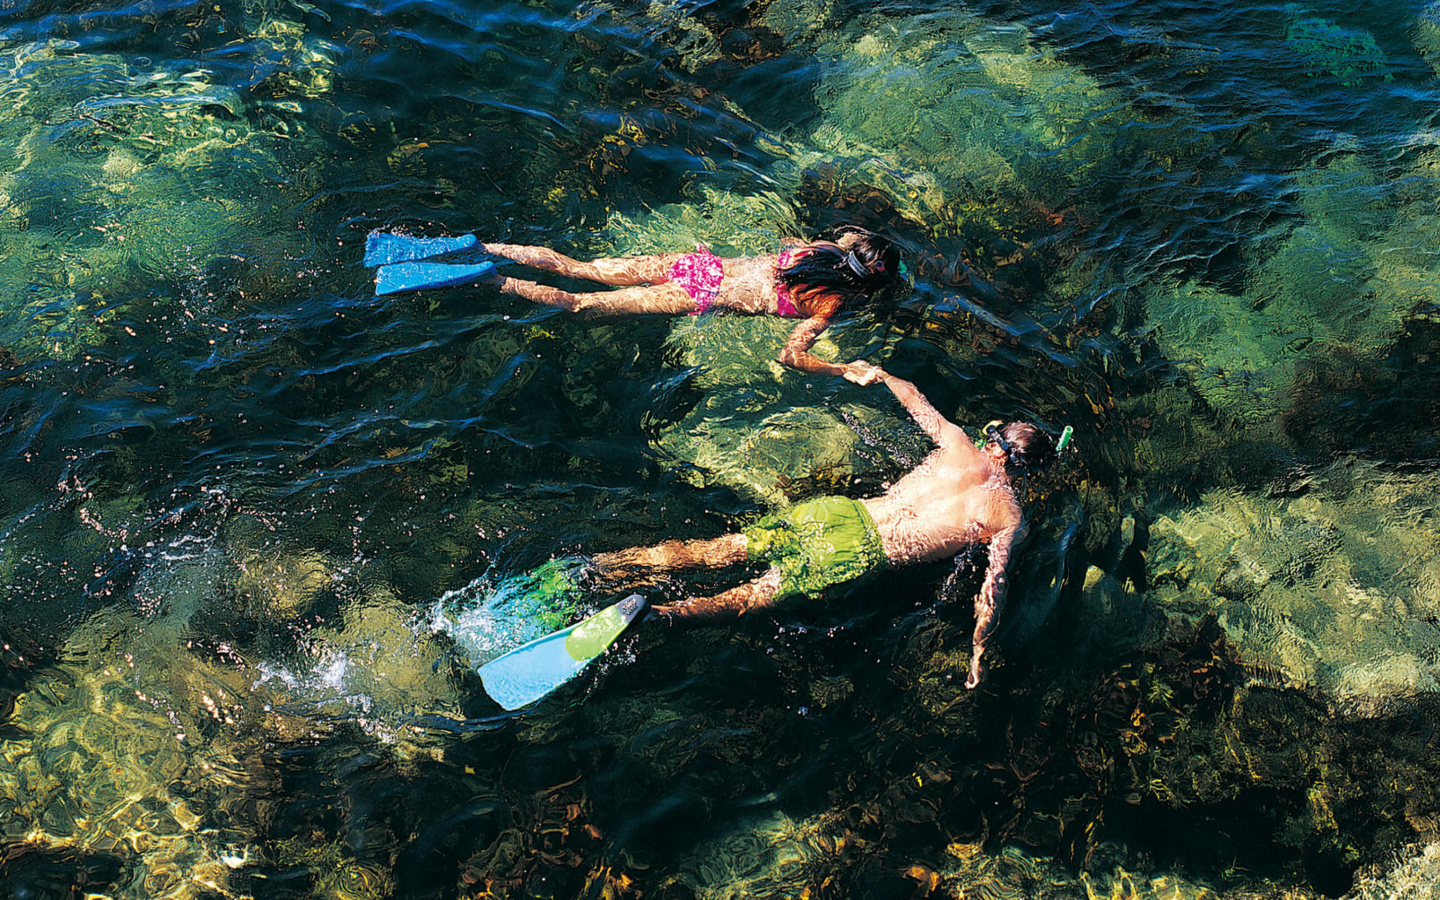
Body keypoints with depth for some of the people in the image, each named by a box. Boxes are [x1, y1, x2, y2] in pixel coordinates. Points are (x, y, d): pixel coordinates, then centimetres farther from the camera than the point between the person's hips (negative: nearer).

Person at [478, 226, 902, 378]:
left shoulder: (823, 247, 5)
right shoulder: (828, 304, -14)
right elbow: (791, 355, -19)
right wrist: (845, 370, -14)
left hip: (700, 263, 6)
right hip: (704, 299, -5)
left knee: (578, 269, 8)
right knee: (582, 303, -3)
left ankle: (485, 250, 5)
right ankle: (496, 283, -7)